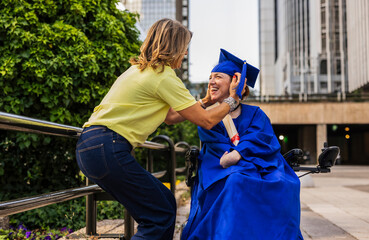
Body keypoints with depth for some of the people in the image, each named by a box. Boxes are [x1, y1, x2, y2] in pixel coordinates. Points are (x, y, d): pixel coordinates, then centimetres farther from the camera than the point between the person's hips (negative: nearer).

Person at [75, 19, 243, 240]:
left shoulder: (141, 69, 19)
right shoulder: (164, 77, -9)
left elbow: (170, 116, 25)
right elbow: (207, 121, -4)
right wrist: (232, 100, 11)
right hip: (107, 148, -9)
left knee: (166, 203, 14)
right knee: (159, 218, -2)